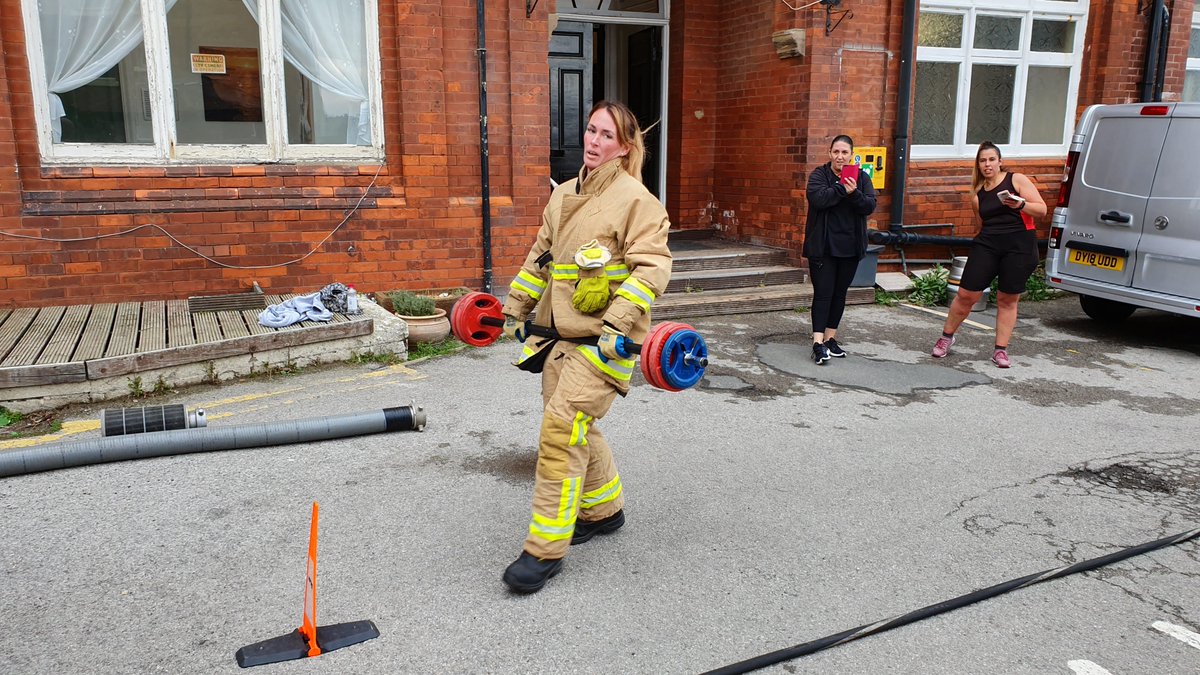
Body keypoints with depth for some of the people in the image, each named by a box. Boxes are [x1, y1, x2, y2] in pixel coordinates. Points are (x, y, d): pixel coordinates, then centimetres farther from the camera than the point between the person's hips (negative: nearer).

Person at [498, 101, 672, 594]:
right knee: (575, 428, 14)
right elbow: (540, 256, 22)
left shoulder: (636, 199, -8)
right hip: (560, 331, 8)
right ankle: (604, 511, 37)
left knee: (562, 427, -14)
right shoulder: (563, 194, 14)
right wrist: (515, 309, 22)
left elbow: (652, 266, -16)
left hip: (602, 337, -8)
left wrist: (618, 322, -24)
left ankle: (545, 550, -5)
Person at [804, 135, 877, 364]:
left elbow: (870, 206, -5)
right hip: (822, 247, -4)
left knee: (840, 293, 10)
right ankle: (818, 343, -9)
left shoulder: (861, 177, 7)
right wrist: (843, 188, -19)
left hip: (850, 247, 4)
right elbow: (818, 199, -21)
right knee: (823, 293, -7)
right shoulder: (819, 175, -2)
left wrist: (854, 193, -21)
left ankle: (830, 338, 20)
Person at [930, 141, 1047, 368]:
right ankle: (946, 337, 17)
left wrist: (1020, 204, -18)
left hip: (1019, 246, -2)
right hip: (987, 245, 3)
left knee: (1007, 300, 2)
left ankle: (1000, 350, 12)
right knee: (966, 294, -3)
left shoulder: (1017, 180, 2)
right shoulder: (977, 192, 12)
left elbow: (1042, 209, -2)